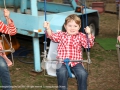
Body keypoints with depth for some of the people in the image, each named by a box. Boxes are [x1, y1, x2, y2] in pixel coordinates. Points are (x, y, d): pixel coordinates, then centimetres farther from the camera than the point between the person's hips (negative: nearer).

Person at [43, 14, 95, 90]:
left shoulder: (81, 36, 11)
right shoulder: (61, 35, 16)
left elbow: (89, 44, -1)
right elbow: (52, 36, 4)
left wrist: (89, 34, -15)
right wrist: (48, 28, -13)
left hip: (76, 62, 0)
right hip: (63, 62, 0)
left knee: (82, 73, -26)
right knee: (62, 72, -32)